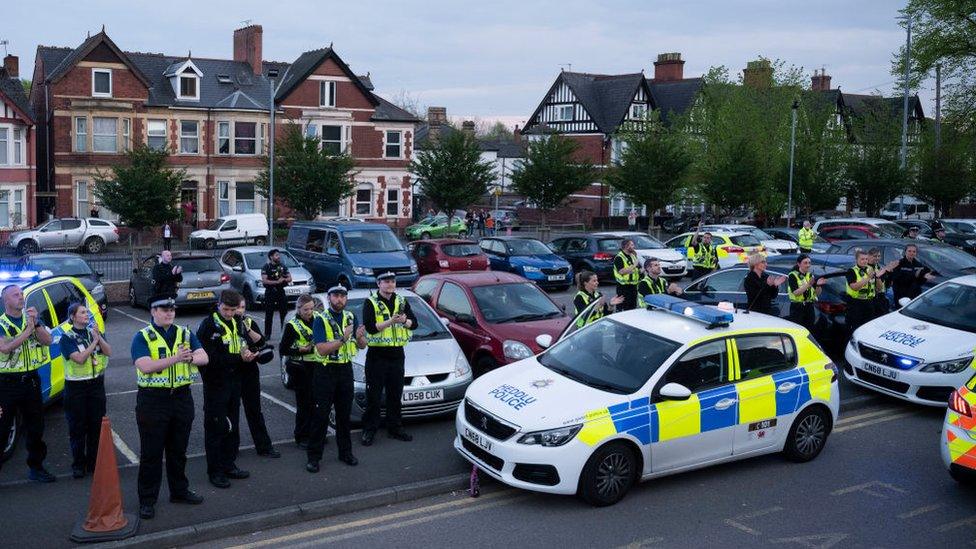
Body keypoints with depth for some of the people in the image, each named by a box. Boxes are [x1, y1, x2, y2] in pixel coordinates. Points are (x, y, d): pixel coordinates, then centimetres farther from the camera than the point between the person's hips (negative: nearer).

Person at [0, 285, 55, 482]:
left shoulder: (32, 318, 7)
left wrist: (36, 323, -19)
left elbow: (47, 341, -6)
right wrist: (28, 330, -23)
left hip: (31, 380, 4)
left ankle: (36, 467, 23)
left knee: (35, 427, 11)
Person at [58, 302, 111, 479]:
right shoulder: (67, 337, -7)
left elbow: (109, 352, -5)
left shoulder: (94, 331, 6)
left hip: (96, 383, 4)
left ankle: (94, 462, 20)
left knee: (96, 425, 8)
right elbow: (79, 358, -19)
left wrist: (99, 337, -18)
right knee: (77, 427, 4)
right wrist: (94, 342, -16)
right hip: (76, 386, -4)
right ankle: (78, 465, 14)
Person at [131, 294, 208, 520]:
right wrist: (175, 359, -30)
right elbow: (145, 366, -20)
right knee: (151, 452, 3)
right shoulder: (142, 337, -5)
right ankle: (147, 500, 13)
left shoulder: (186, 334, 8)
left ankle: (179, 491, 31)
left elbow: (204, 358, -4)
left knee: (178, 449, 16)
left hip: (182, 397, 4)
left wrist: (190, 358, -26)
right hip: (153, 400, -4)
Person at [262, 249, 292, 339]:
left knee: (284, 313, 3)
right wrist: (277, 282, -19)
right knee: (269, 315, 0)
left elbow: (289, 278, 11)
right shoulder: (266, 267, -5)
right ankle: (267, 334, 6)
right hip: (270, 293, -4)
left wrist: (284, 280, -10)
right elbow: (264, 281, -15)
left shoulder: (282, 266, 10)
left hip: (281, 292, 4)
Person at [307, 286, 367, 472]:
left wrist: (360, 337, -13)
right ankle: (314, 457, 6)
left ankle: (345, 452, 24)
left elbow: (362, 346, 9)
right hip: (325, 371, -5)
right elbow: (322, 349, -19)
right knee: (320, 415, -1)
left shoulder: (351, 317, 7)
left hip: (345, 370, 5)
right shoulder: (321, 319, -9)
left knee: (344, 414, 13)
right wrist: (343, 339, -27)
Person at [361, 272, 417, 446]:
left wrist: (405, 321, -17)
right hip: (377, 354, -4)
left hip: (396, 354, 4)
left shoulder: (401, 301, 11)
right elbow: (370, 327, -16)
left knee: (395, 394, 12)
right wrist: (391, 321, -26)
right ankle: (369, 430, 9)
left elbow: (414, 322, 4)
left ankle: (395, 428, 22)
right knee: (373, 395, 0)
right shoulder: (370, 303, -4)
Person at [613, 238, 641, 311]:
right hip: (624, 286, -8)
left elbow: (639, 269, 25)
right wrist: (634, 266, -19)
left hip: (633, 285, 8)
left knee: (633, 306, 12)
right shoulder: (619, 257, -11)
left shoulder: (633, 256, 14)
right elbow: (621, 271, -23)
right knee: (622, 307, -7)